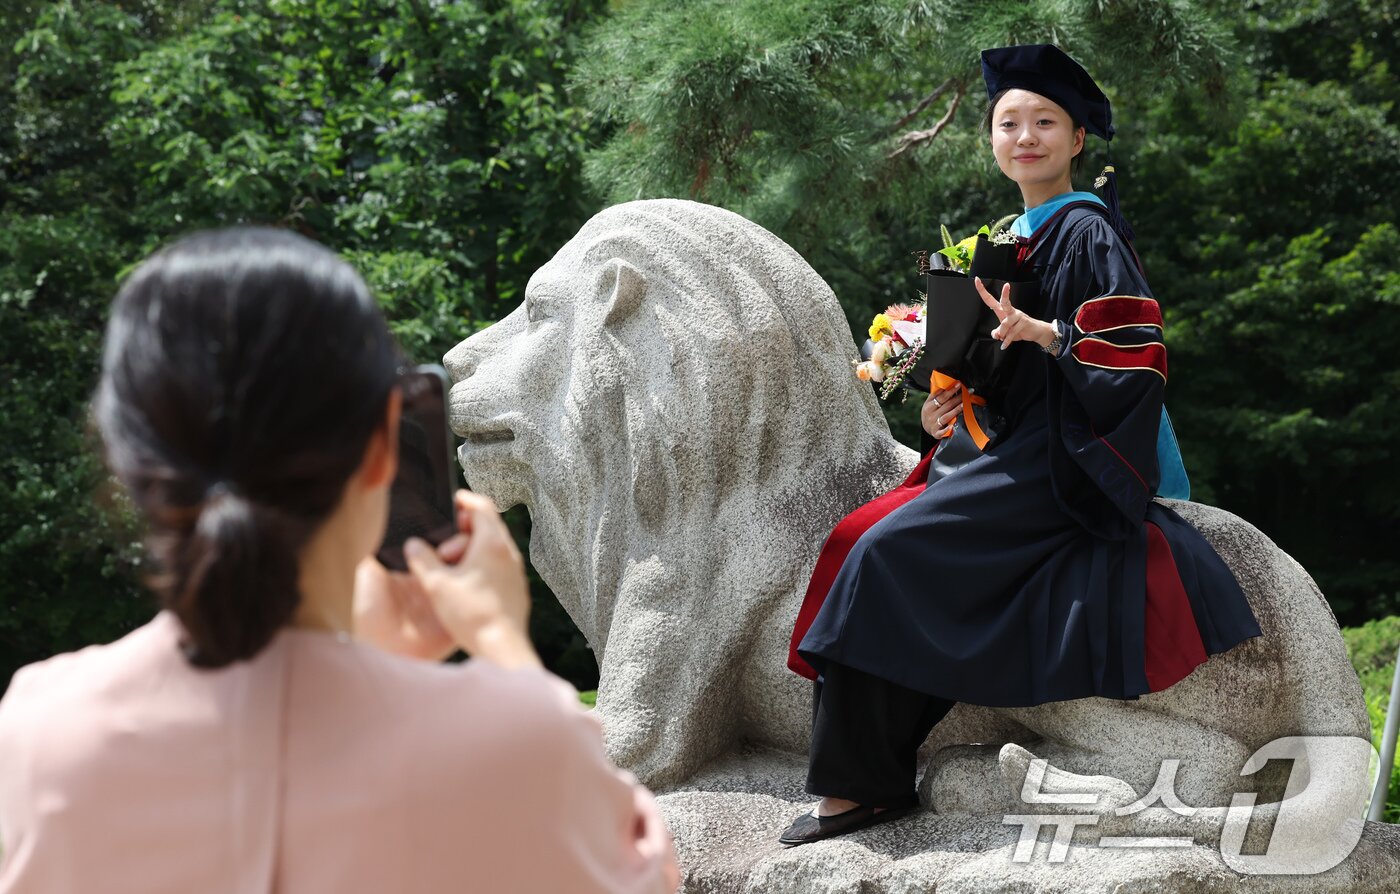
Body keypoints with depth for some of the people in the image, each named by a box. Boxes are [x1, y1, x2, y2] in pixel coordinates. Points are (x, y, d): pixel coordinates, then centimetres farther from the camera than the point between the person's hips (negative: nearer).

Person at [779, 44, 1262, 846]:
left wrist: (1038, 332, -28)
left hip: (1059, 462, -9)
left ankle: (863, 783, -15)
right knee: (861, 543, -6)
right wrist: (949, 408, 6)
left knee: (890, 553, -20)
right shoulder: (1011, 239, 17)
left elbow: (1137, 357, -16)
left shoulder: (1087, 232, -9)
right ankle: (863, 778, -8)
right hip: (1012, 450, 9)